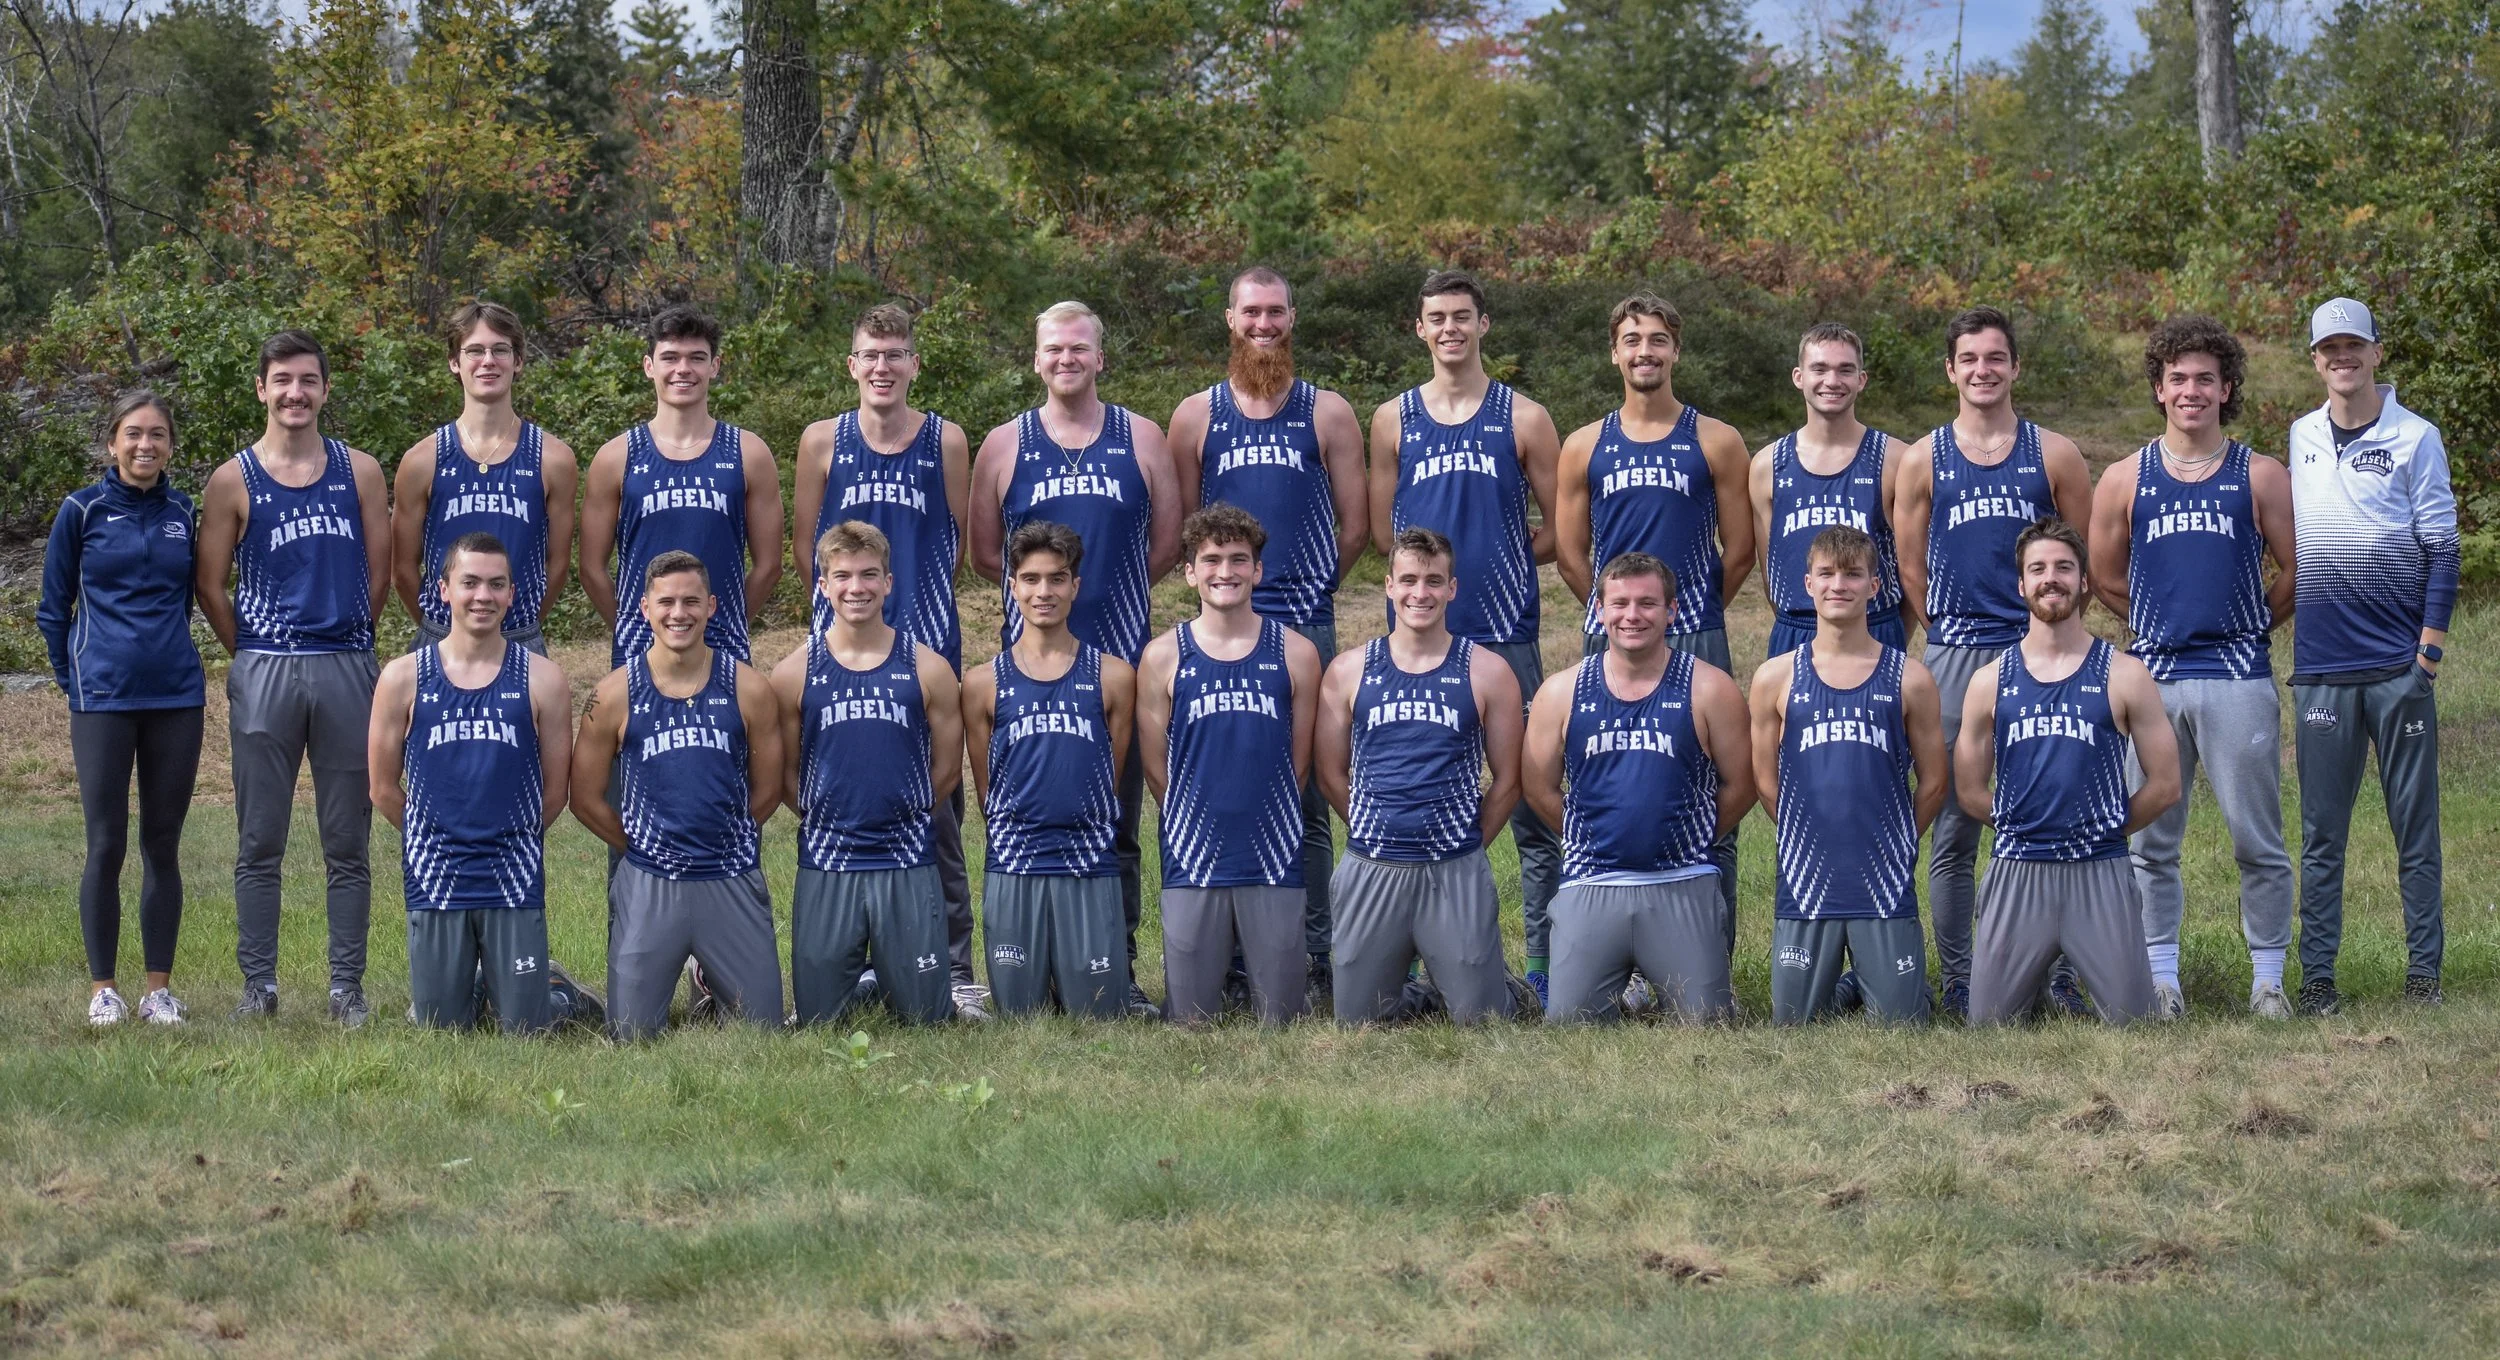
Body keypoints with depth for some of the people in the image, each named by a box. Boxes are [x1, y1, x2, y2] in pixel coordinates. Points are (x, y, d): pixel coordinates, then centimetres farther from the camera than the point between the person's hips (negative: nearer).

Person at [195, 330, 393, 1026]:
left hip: (348, 670, 1)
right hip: (264, 674, -1)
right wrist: (257, 653, 7)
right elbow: (211, 584, 6)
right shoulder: (234, 480, 3)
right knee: (260, 843, 3)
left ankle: (347, 986, 9)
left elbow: (380, 572, 11)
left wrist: (346, 643, 9)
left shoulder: (359, 472, 7)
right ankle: (258, 983, 8)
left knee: (348, 844, 4)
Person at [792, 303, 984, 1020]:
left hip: (928, 644, -1)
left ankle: (954, 969, 3)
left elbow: (960, 540, 12)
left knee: (937, 811, -1)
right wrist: (842, 603, 9)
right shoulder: (823, 441, 6)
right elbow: (806, 547, 13)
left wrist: (918, 597, 8)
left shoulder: (945, 441, 5)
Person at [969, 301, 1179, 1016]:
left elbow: (1168, 541, 12)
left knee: (1117, 824, 1)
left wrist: (1114, 585, 8)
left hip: (1122, 655, 0)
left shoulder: (1140, 439, 9)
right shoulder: (1005, 446, 9)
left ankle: (1120, 970, 5)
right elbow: (984, 552, 11)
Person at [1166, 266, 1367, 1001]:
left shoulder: (1326, 413, 9)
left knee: (1306, 797, 0)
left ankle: (1312, 953, 4)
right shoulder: (1196, 416, 11)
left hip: (1306, 627, -1)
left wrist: (1307, 580, 10)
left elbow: (1357, 523, 10)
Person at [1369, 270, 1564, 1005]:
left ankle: (1543, 961, 0)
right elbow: (1382, 530, 14)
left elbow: (1558, 527, 8)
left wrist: (1498, 563, 5)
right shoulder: (1394, 420, 10)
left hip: (1504, 634, -2)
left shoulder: (1523, 420, 5)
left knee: (1531, 801, -4)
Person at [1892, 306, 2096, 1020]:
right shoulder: (1923, 461, 7)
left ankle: (2055, 978, 6)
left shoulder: (2054, 455, 7)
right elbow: (1911, 568, 10)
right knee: (1953, 831, 2)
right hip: (1953, 660, 0)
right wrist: (1954, 635, 6)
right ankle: (1959, 982, 8)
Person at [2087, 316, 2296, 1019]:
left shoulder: (2260, 477, 4)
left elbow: (2296, 572, 9)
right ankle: (2162, 977, 14)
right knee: (2151, 842, 5)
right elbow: (2106, 577, 17)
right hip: (2152, 678, 2)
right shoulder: (2125, 480, 8)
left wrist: (2246, 625, 11)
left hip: (2238, 678, -2)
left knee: (2258, 842, -1)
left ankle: (2268, 979, 8)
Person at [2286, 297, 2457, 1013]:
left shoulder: (2415, 438, 1)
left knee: (2415, 824, 1)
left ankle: (2424, 970, 6)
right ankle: (2316, 974, 6)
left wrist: (2430, 648, -7)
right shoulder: (2299, 439, 12)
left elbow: (2440, 548, 0)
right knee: (2321, 832, 3)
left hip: (2400, 664, -3)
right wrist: (2282, 630, 14)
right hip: (2321, 666, 3)